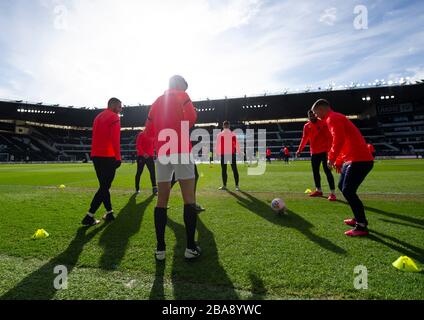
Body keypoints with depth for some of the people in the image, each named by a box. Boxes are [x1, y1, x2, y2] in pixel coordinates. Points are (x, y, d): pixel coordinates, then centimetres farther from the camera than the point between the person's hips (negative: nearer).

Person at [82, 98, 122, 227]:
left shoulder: (98, 117, 21)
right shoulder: (114, 117, -6)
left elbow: (96, 137, 20)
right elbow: (115, 139, -16)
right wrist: (118, 157, -16)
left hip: (96, 156, 9)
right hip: (108, 157, -9)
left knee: (104, 185, 14)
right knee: (104, 187, -3)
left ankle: (110, 213, 20)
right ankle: (89, 217, -3)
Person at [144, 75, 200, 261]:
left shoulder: (157, 102, 21)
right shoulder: (182, 96, 5)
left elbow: (149, 131, 18)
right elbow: (191, 119, -10)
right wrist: (183, 129, 10)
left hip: (162, 154, 5)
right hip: (181, 152, -5)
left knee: (162, 201, 6)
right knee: (189, 199, -2)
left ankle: (160, 248, 6)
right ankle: (190, 247, -2)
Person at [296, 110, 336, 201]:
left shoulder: (323, 124, -6)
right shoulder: (307, 126, 9)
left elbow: (329, 137, -9)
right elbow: (304, 139, 11)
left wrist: (329, 149, -18)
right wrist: (299, 150, 3)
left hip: (324, 151, -5)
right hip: (314, 152, 6)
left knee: (327, 171, -9)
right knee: (315, 171, 11)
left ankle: (333, 193, -6)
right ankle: (318, 190, 25)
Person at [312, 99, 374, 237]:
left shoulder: (332, 119, -11)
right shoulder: (336, 118, 21)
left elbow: (339, 140, -25)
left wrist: (331, 158, -14)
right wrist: (339, 161, 23)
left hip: (359, 160, -11)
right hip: (353, 159, 11)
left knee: (348, 191, -10)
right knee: (343, 186, 17)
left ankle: (362, 227, -1)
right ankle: (359, 218, 27)